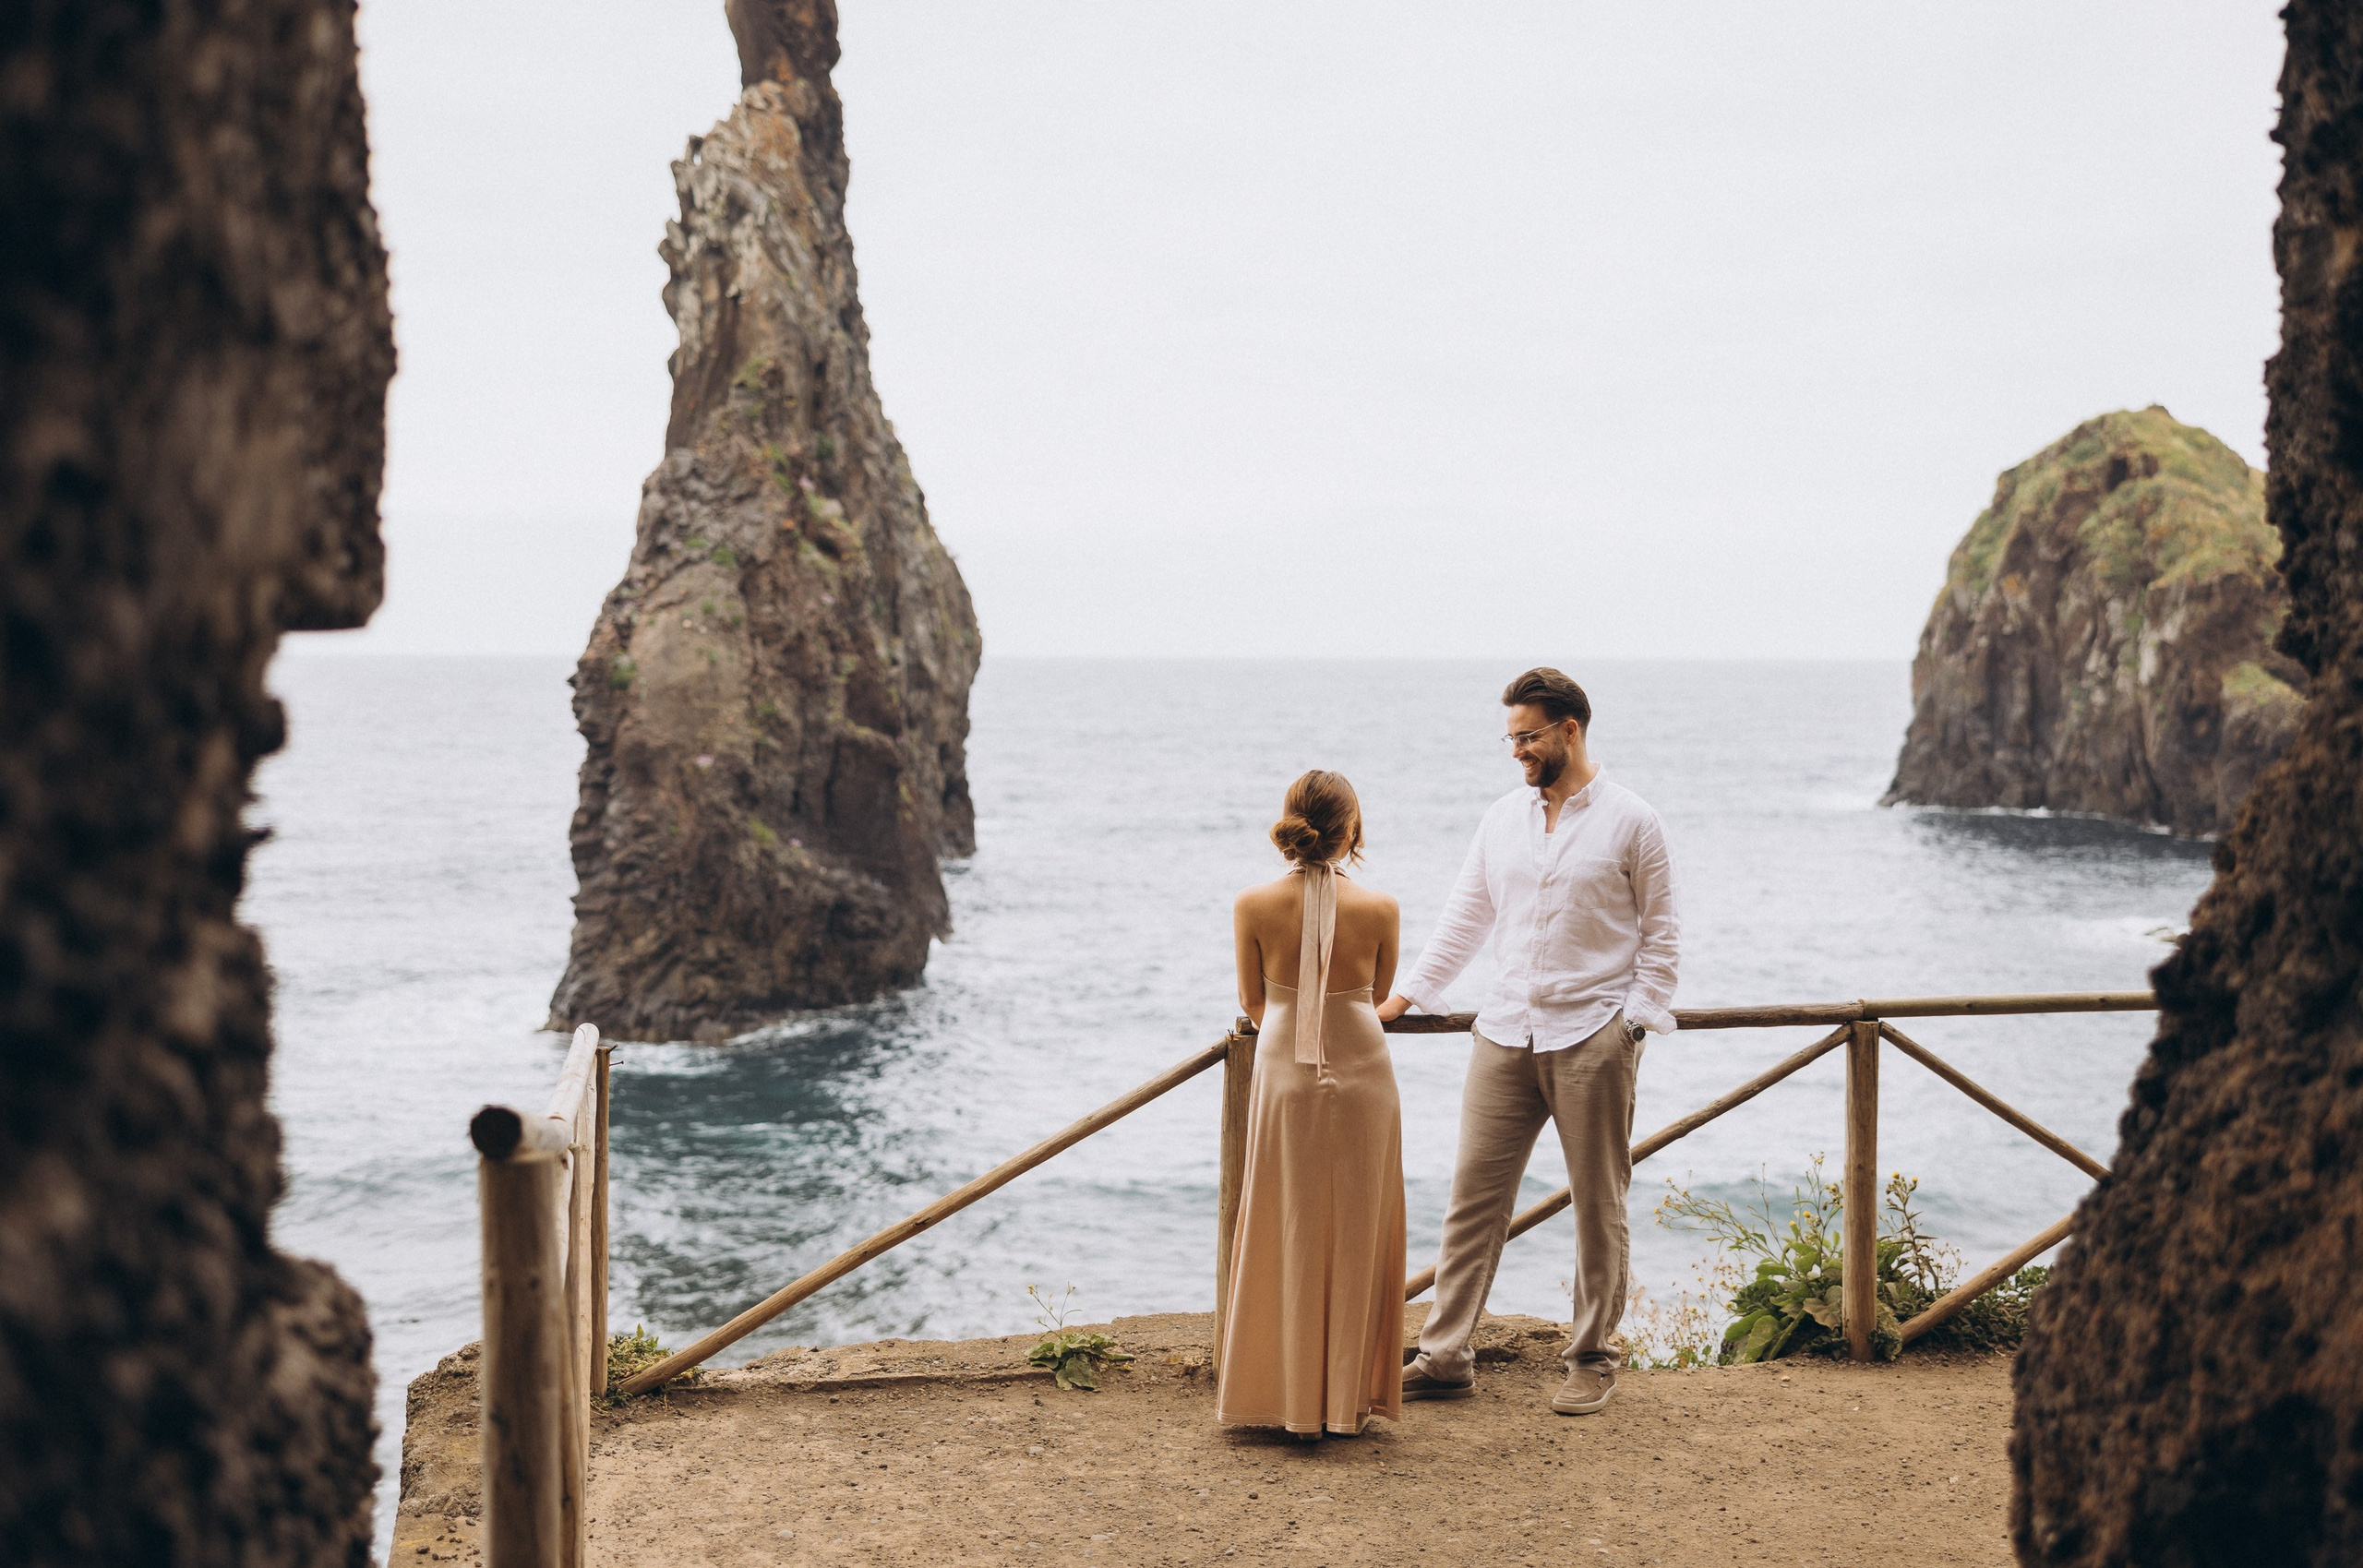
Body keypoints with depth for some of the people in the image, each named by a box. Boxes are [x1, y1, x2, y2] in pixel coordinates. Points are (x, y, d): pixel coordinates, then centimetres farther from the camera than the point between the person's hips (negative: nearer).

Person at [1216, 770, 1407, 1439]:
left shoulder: (1253, 906, -10)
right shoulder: (1380, 908, -11)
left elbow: (1252, 1002, 3)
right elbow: (1380, 993, 6)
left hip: (1284, 1075, 1)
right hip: (1363, 1070, 0)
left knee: (1287, 1234, 11)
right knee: (1355, 1236, 10)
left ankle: (1287, 1398, 16)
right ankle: (1346, 1399, 16)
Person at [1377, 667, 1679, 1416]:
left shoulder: (1630, 821, -3)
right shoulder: (1503, 817, 10)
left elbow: (1660, 934, 0)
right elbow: (1465, 916, 14)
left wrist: (1634, 1022, -8)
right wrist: (1403, 995, 9)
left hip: (1592, 1038, -4)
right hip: (1505, 1036, 4)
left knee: (1598, 1206, 5)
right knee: (1474, 1195, 2)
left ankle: (1592, 1361, 17)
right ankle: (1445, 1355, 8)